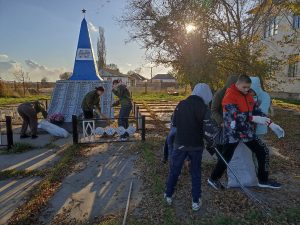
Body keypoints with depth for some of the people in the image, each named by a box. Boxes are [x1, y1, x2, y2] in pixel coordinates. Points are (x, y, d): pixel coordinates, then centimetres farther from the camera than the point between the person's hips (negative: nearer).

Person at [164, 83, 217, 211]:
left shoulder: (181, 104, -2)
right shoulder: (204, 108, -13)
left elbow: (174, 123, 5)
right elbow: (208, 131, -17)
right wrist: (210, 141, 2)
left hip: (180, 144, 2)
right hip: (196, 146, -2)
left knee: (174, 171, 15)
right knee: (196, 173, 14)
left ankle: (168, 196, 28)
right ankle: (196, 201, 23)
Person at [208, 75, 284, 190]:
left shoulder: (248, 95, 10)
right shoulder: (229, 96, -15)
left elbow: (257, 110, 12)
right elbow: (235, 114, -24)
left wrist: (271, 124, 5)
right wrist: (253, 118, -26)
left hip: (247, 131, 7)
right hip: (233, 133, -7)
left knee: (262, 152, 10)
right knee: (226, 157, 2)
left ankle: (263, 180, 28)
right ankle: (213, 179, 22)